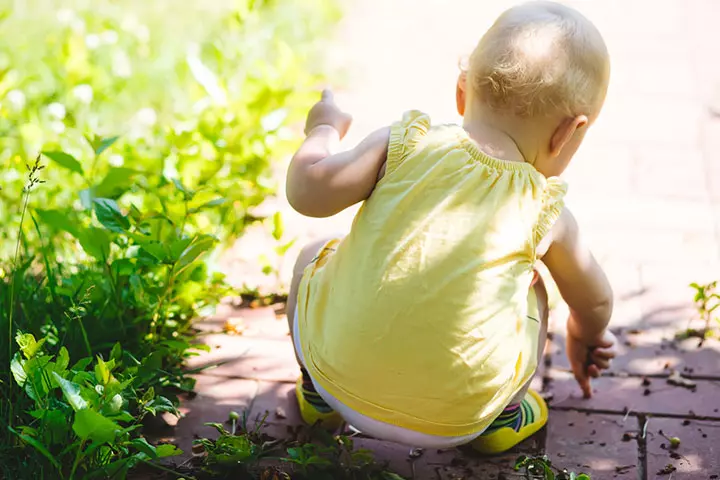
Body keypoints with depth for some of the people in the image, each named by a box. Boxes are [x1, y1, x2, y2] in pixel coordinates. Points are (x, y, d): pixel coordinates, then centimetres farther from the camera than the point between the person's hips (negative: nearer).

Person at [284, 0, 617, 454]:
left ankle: (319, 395, 33)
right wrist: (586, 337, 43)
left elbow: (307, 191, -5)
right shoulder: (545, 212, 2)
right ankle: (504, 415, 29)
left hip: (341, 377, 0)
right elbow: (594, 301, 18)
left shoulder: (405, 144, -3)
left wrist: (324, 131, 17)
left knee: (315, 255, 29)